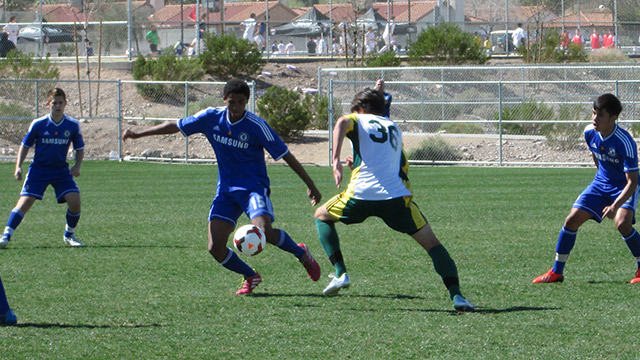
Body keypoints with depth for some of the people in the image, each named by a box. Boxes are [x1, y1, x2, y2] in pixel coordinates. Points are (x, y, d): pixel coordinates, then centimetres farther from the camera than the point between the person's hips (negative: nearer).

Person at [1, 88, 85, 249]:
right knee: (25, 202, -15)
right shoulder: (38, 124, -7)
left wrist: (77, 166, -8)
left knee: (74, 199, -15)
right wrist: (18, 166, -7)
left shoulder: (73, 125, -3)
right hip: (39, 169, -2)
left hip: (61, 170, 2)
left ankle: (69, 235, 8)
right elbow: (25, 145, 4)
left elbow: (80, 148, 9)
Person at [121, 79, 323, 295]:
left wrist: (310, 186, -7)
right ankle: (250, 277, 17)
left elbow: (285, 155, -8)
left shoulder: (256, 126, -13)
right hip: (226, 190, 4)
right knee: (215, 248, -8)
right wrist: (138, 134, 9)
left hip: (254, 186, -4)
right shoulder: (212, 118, -2)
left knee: (264, 232, -30)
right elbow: (176, 126, 9)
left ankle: (301, 253, 0)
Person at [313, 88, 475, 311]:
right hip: (397, 196, 2)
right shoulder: (393, 128, 29)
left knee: (321, 216, 25)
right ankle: (456, 295, -10)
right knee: (432, 243, 9)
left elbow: (343, 122, -9)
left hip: (361, 193, -2)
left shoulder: (358, 120, 16)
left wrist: (336, 160, -16)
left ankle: (340, 273, 12)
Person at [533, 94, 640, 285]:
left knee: (622, 222, -30)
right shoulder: (590, 133, -12)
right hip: (601, 183, 6)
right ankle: (556, 272, 9)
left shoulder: (624, 142, -30)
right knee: (572, 220, -4)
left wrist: (615, 206, -43)